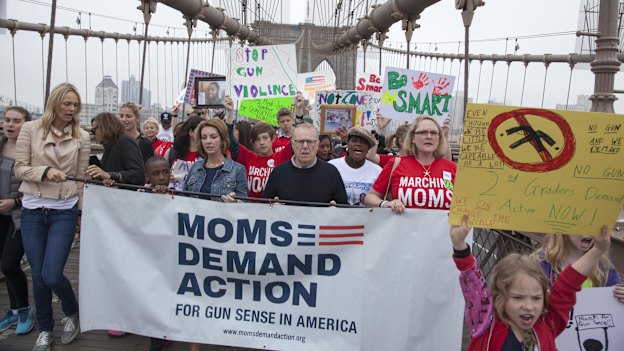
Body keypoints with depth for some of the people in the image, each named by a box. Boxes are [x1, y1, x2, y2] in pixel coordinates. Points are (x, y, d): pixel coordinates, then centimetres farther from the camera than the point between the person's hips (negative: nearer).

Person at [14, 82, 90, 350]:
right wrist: (45, 171, -21)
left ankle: (72, 313, 25)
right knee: (38, 275, 10)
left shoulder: (82, 137, 0)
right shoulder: (30, 129, -1)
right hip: (32, 211, 1)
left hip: (64, 212, -1)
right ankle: (45, 329, 31)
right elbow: (19, 169, -2)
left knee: (52, 275, -7)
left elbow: (81, 178, 3)